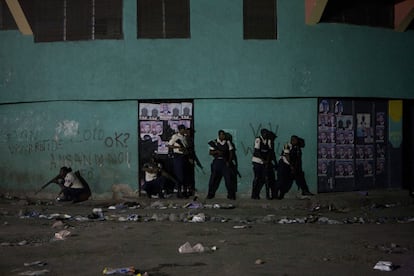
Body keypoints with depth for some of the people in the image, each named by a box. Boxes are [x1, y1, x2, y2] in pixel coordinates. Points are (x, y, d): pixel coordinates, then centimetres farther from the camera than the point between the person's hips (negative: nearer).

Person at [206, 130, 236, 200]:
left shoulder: (227, 142, 5)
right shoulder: (214, 142, 3)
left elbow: (230, 153, 7)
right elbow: (210, 152, 2)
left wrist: (228, 161, -3)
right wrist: (216, 152, -16)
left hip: (225, 162, 0)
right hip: (217, 162, 0)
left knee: (228, 178, -3)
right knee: (214, 178, 2)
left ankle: (231, 195, 5)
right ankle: (210, 194, 13)